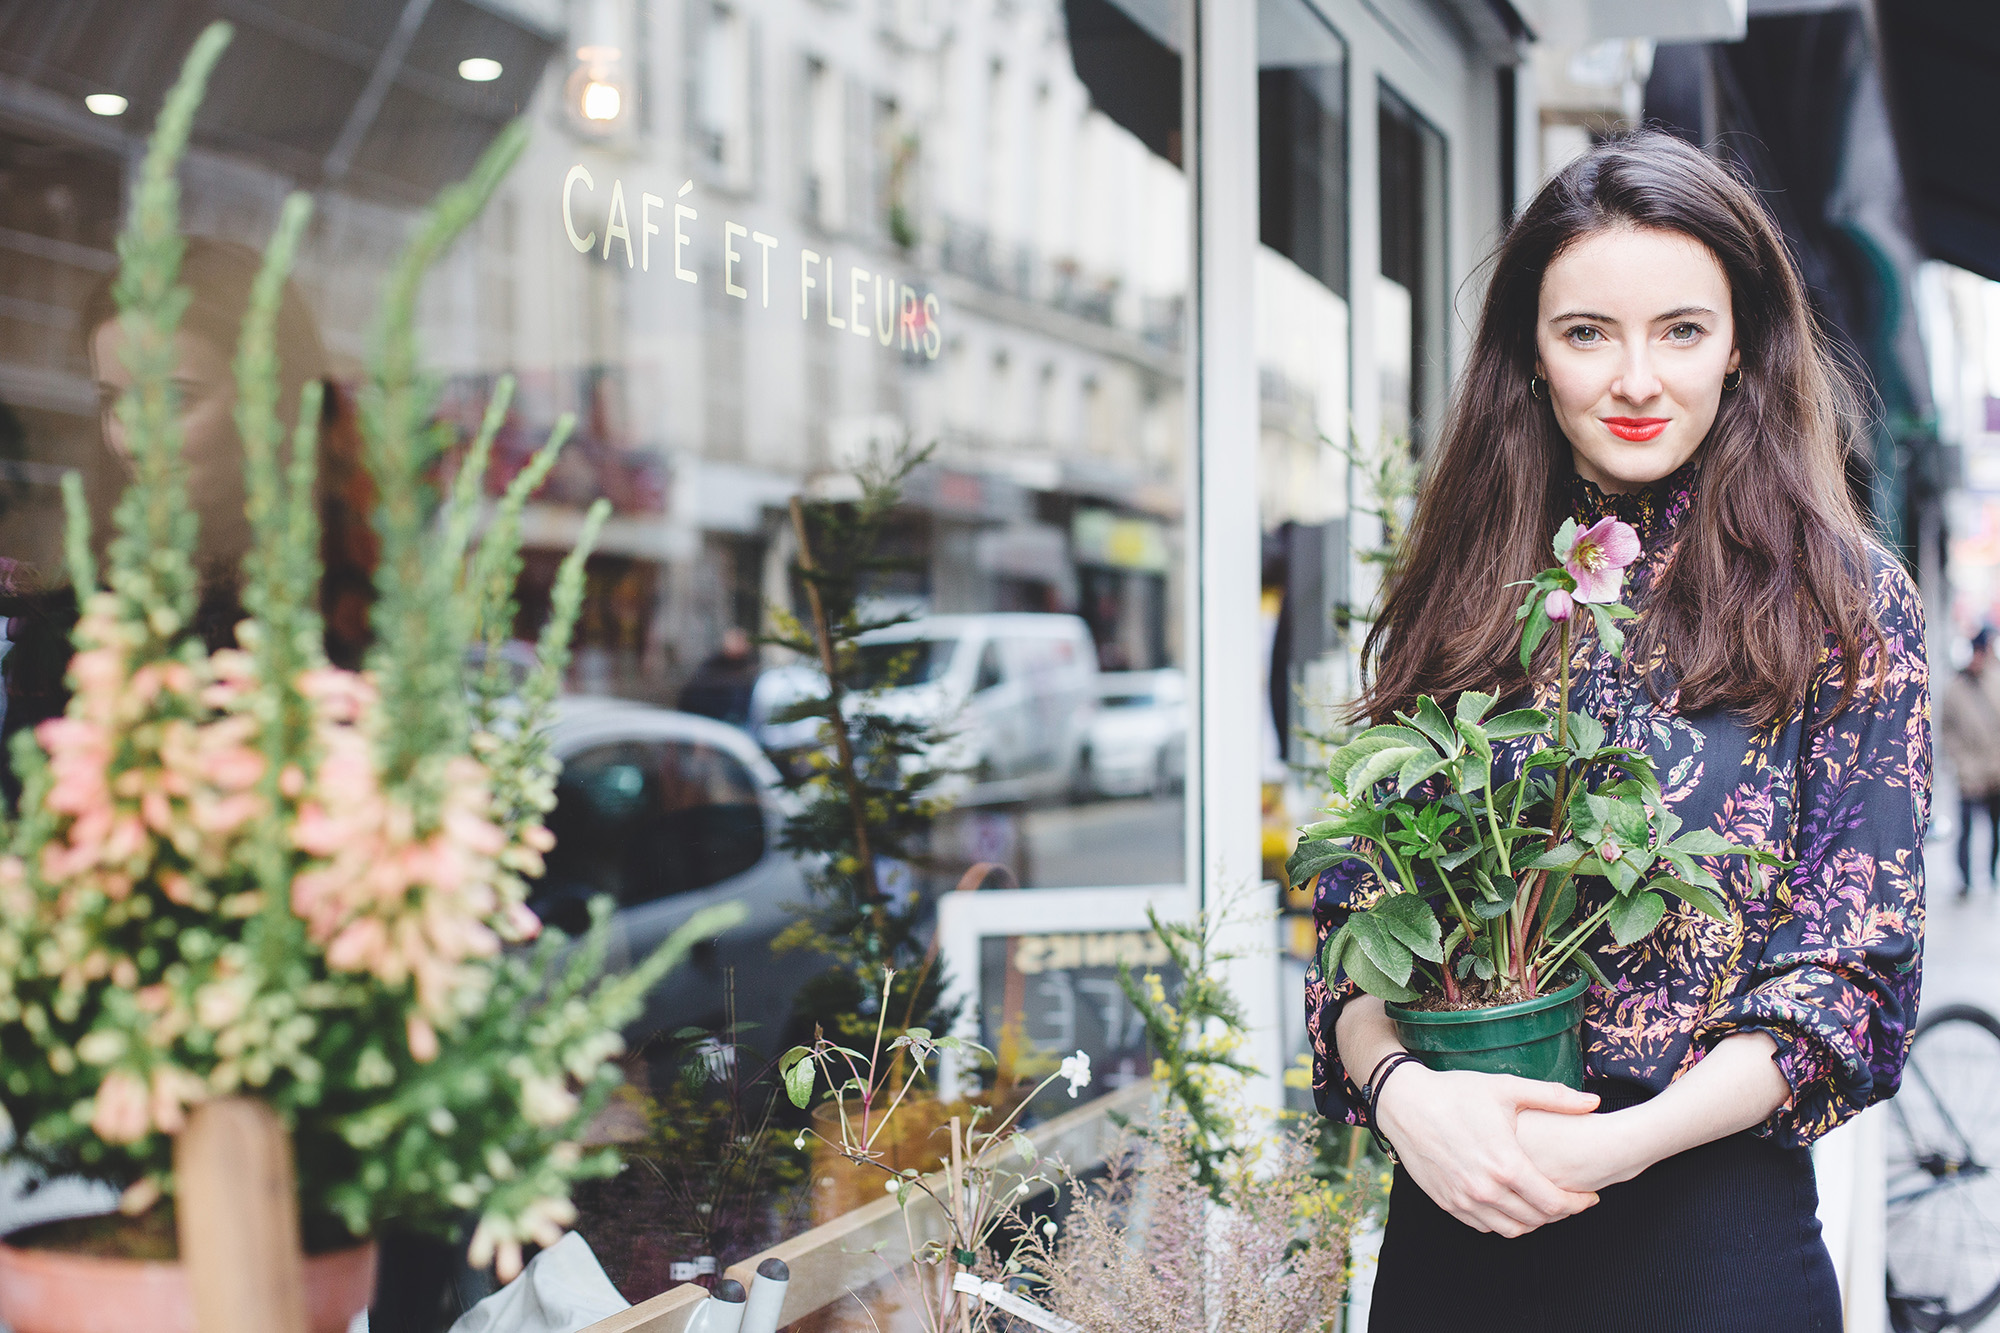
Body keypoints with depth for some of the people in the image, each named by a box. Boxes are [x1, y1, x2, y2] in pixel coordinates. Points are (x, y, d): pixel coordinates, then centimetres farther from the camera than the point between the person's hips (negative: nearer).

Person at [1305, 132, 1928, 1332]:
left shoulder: (1846, 605, -2)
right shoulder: (1455, 601, 5)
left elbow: (1854, 965, -6)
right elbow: (1354, 909, 3)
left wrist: (1623, 1140, -19)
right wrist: (1399, 1087, -17)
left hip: (1715, 1232, -2)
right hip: (1452, 1223, 3)